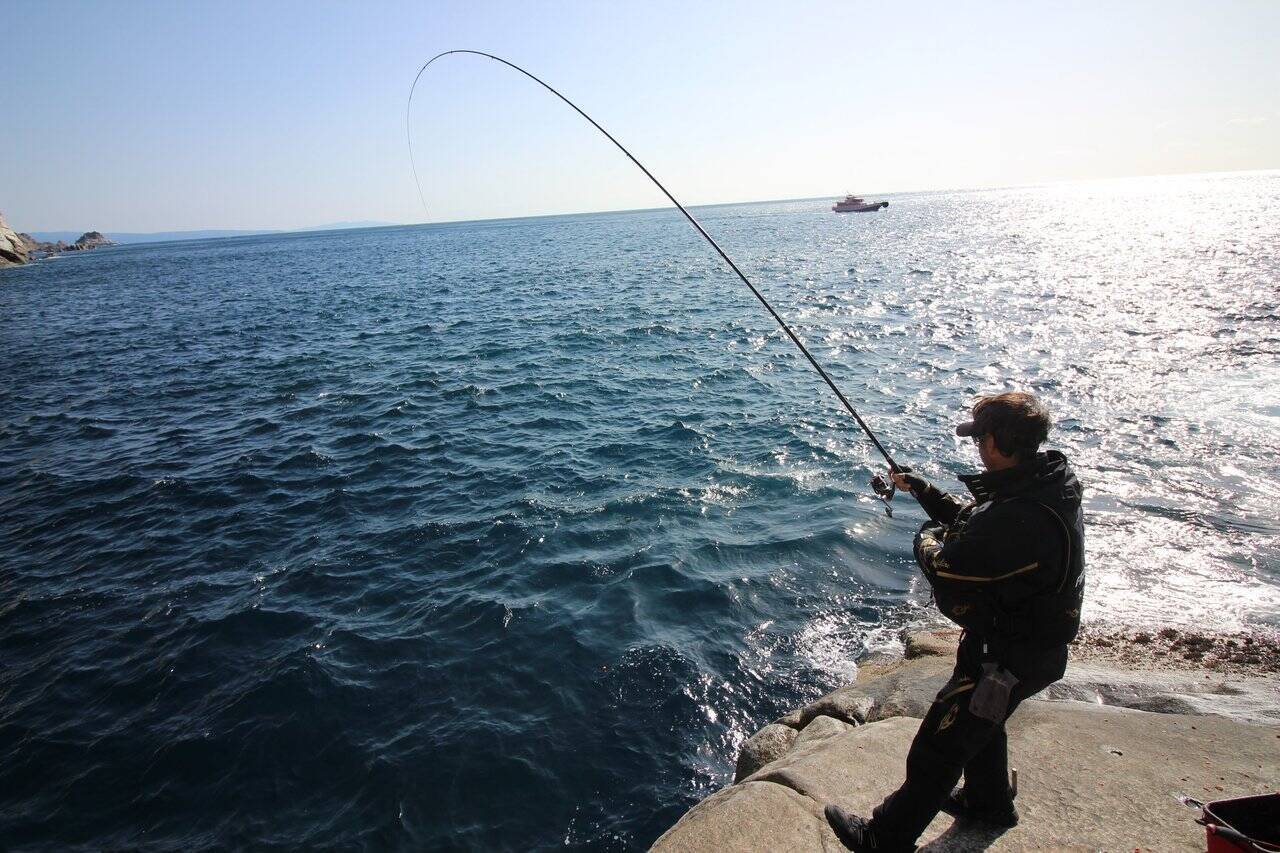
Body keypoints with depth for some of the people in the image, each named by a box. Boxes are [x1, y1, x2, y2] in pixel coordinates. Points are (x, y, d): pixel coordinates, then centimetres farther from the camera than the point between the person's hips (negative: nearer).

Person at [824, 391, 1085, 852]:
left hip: (1008, 657, -10)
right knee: (979, 719, 32)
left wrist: (928, 537, -8)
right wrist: (921, 489, 13)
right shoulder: (1046, 483, -5)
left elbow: (947, 568, -28)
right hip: (1033, 642, 10)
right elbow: (971, 518, 10)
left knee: (937, 748, 5)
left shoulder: (1022, 517, -38)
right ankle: (989, 801, 56)